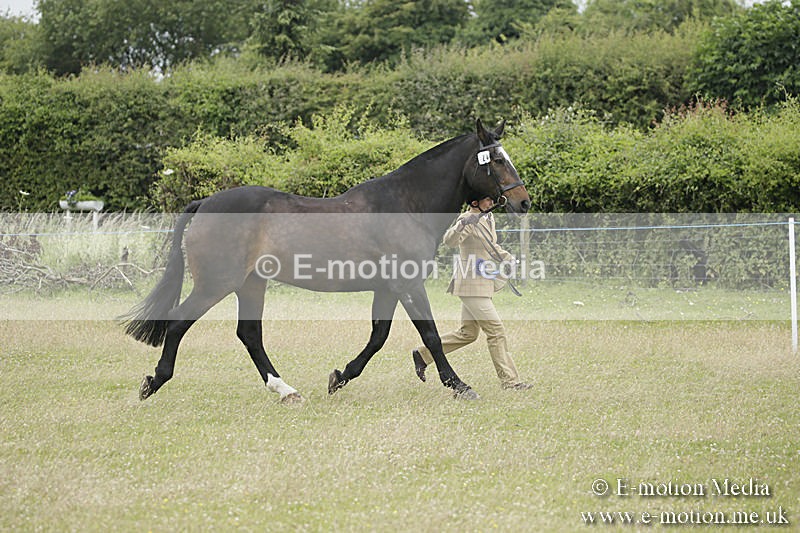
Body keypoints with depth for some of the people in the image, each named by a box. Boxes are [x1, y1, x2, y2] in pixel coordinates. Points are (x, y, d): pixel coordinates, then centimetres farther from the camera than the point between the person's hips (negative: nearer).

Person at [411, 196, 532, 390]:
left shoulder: (488, 219, 13)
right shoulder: (467, 220, -14)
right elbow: (449, 241, -32)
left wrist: (509, 259, 20)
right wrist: (463, 225, -47)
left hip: (482, 284, 10)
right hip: (471, 284, -10)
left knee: (468, 333, 16)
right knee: (496, 330, -8)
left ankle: (423, 354, 26)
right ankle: (509, 380, -4)